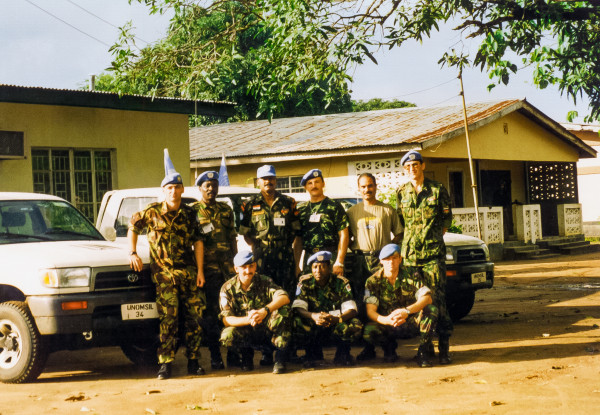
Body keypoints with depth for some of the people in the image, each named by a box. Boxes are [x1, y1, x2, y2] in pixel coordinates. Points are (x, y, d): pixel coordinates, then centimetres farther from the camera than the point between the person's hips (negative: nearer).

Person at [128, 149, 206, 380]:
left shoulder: (189, 214, 7)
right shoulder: (152, 212, 1)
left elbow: (197, 241, 7)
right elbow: (133, 227, 13)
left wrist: (200, 270, 1)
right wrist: (133, 253, 2)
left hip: (189, 273, 3)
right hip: (164, 274, -3)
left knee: (194, 317, 3)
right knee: (168, 319, -9)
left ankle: (193, 361, 11)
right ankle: (165, 364, -6)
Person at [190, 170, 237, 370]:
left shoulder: (226, 210, 14)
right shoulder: (192, 211, 2)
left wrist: (235, 262, 10)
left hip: (227, 267, 3)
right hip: (206, 269, -3)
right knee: (210, 312, -1)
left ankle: (233, 353, 8)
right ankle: (215, 356, 4)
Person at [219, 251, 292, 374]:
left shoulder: (264, 281, -8)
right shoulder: (227, 288, -8)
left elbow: (285, 298, -25)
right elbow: (226, 320, -16)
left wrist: (265, 310, -43)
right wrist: (248, 319, -36)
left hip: (267, 330, 0)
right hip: (245, 334, 0)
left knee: (283, 311, -28)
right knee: (226, 336, -32)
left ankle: (281, 357, -12)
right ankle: (247, 354, 5)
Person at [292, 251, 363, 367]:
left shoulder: (341, 282, -9)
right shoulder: (305, 282, -7)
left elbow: (352, 310, -18)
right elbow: (298, 308, -18)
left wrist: (336, 319, -40)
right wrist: (313, 316, -40)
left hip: (336, 327, 0)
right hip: (313, 329, 0)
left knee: (356, 325, -31)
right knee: (296, 324, -31)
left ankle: (342, 353, 1)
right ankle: (312, 352, 0)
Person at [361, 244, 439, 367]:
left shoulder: (410, 276, -7)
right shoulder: (373, 281, -8)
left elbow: (427, 298, -20)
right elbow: (370, 311, -16)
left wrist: (407, 311, -38)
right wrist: (387, 320, -39)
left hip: (412, 323, 0)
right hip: (388, 326, 0)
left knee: (431, 310, -29)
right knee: (368, 331, -32)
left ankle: (423, 351, -11)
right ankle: (389, 347, 4)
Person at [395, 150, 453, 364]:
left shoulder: (438, 190, 2)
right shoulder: (401, 192, 10)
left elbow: (447, 217, 9)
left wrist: (435, 235, 2)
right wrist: (407, 239, 10)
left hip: (433, 252, -3)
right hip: (410, 253, 3)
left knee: (438, 299, -8)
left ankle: (444, 347, -4)